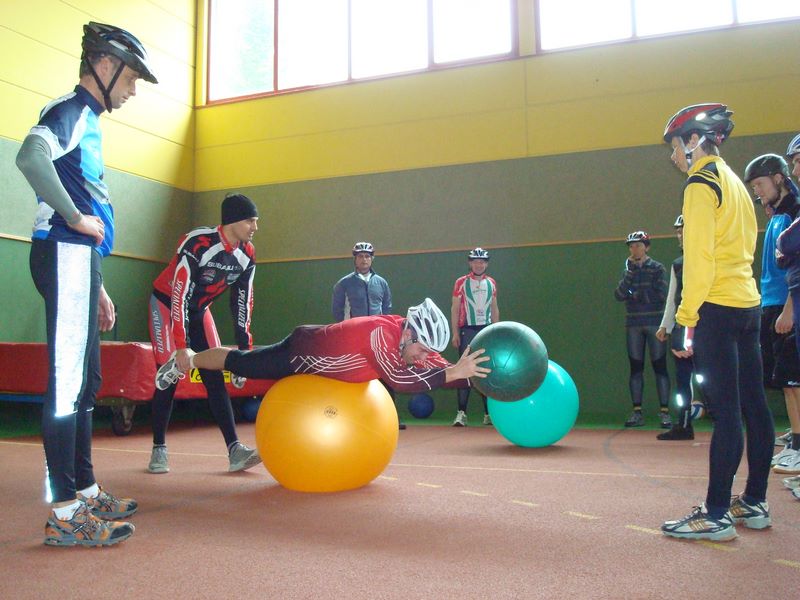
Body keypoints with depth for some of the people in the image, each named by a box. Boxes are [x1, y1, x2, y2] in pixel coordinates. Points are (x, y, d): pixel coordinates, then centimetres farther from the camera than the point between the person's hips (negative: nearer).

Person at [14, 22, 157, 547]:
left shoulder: (88, 121, 24)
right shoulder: (71, 109, -4)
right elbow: (30, 156, -28)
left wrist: (97, 288, 21)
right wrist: (77, 217, -17)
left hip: (80, 259, 10)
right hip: (65, 255, -10)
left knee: (86, 381, 13)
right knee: (68, 380, -9)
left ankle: (86, 491, 23)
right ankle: (65, 513, -4)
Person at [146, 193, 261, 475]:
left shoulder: (247, 254, -11)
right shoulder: (198, 243, -32)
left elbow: (242, 303, -5)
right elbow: (180, 296, -31)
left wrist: (245, 348, -7)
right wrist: (182, 346, -34)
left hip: (200, 310, 6)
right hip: (167, 304, -5)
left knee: (215, 377, -2)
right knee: (169, 378, -8)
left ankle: (235, 450, -6)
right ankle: (159, 449, 7)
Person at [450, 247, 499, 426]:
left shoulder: (491, 283, 12)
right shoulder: (461, 282, 2)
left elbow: (494, 309, 15)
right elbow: (455, 309, 1)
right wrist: (455, 333, -6)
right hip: (467, 330, -3)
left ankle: (489, 412, 12)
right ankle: (461, 413, -6)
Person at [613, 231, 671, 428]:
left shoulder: (657, 268, 1)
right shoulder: (628, 270, 11)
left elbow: (661, 295, -10)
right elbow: (619, 295, -3)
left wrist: (637, 294, -7)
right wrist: (630, 271, -9)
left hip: (654, 323, -4)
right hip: (633, 325, 4)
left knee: (659, 366, -4)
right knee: (635, 368, 4)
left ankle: (665, 412, -2)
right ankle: (637, 412, 9)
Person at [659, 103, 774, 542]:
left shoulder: (702, 181, -7)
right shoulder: (734, 182, 20)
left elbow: (699, 255, -14)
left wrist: (688, 316, -12)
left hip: (718, 308, -9)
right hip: (748, 304, 9)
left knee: (725, 411, -9)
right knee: (753, 405, 10)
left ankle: (716, 515, -5)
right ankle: (754, 504, 19)